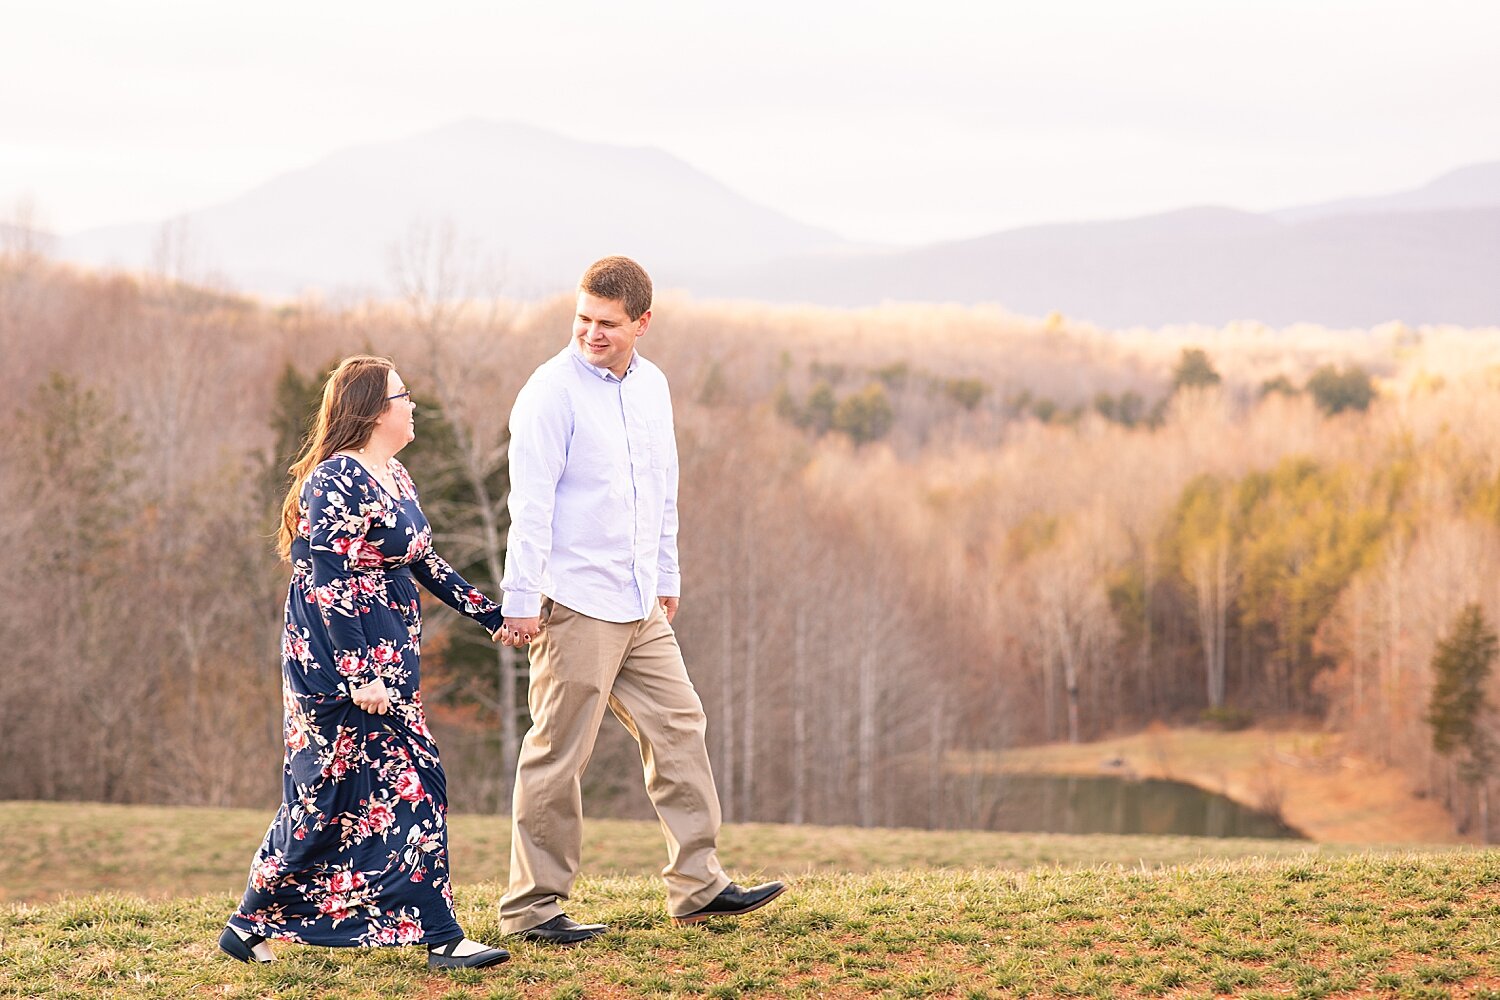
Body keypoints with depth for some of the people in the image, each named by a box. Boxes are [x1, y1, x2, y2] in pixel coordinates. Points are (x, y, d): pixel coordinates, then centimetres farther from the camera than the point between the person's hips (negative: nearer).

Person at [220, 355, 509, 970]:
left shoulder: (394, 477, 12)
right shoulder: (337, 482, -16)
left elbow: (423, 562, 22)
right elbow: (327, 586, -20)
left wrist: (492, 614, 24)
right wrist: (360, 675, -22)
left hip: (387, 663, 9)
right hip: (339, 664, -9)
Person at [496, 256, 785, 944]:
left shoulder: (652, 386, 12)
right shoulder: (553, 391, -11)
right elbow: (530, 502, -14)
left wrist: (666, 578, 24)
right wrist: (521, 599, -17)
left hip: (641, 606, 8)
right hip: (575, 605, -8)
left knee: (678, 728, 10)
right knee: (558, 754, -4)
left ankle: (697, 883, 19)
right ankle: (532, 907, 3)